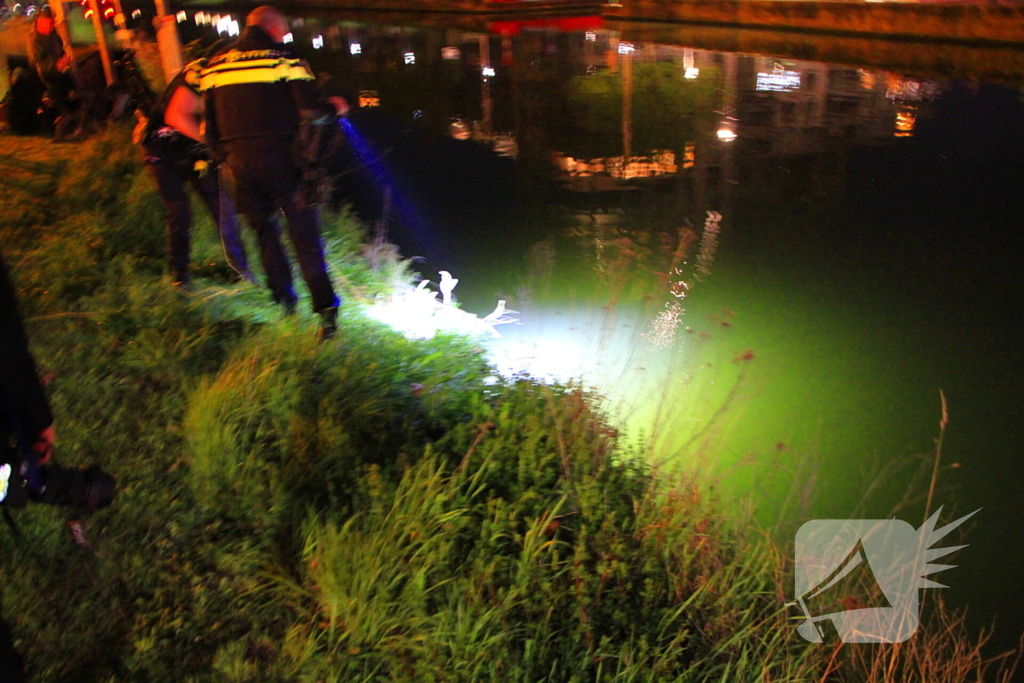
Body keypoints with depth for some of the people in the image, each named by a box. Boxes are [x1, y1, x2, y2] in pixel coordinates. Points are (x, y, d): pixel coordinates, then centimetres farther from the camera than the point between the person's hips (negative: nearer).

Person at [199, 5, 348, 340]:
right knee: (304, 236, -2)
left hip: (239, 160, 4)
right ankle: (326, 309, -6)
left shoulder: (214, 65, 13)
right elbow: (311, 111, -11)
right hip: (279, 158, -4)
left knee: (264, 230, 17)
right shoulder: (284, 59, -3)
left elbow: (208, 124, 15)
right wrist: (334, 108, 10)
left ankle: (284, 300, 22)